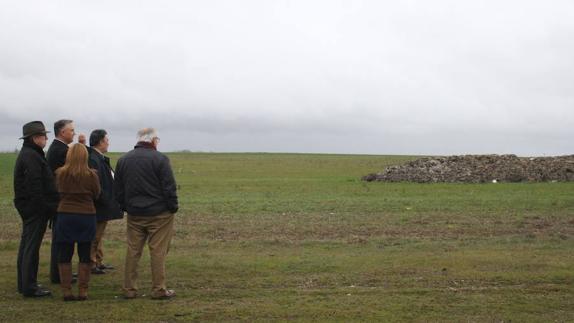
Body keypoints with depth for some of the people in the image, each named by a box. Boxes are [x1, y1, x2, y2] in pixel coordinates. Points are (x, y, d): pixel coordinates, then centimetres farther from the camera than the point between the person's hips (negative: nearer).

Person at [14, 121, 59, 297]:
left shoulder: (27, 154, 16)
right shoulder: (32, 156, -18)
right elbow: (34, 186, -24)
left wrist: (46, 207, 19)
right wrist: (44, 209, -21)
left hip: (28, 208, 11)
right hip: (35, 209, -11)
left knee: (27, 245, 15)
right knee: (32, 247, -6)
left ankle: (24, 283, 24)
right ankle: (29, 287, -1)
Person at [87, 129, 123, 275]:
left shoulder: (100, 158, 11)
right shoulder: (93, 160, -22)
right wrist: (106, 202, -22)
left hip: (103, 207, 11)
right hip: (98, 208, -11)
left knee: (98, 235, 19)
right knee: (95, 237, -1)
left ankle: (98, 262, 29)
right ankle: (91, 264, 7)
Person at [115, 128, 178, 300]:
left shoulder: (123, 160, 8)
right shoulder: (159, 159, -11)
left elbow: (118, 189, 12)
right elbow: (169, 187, -12)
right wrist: (173, 208, -2)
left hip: (134, 214, 5)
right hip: (159, 213, -5)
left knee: (132, 251, 10)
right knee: (158, 251, 0)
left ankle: (129, 289, 12)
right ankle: (159, 290, 3)